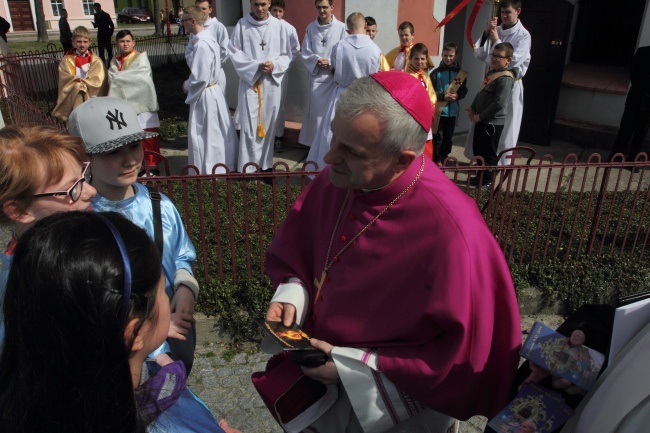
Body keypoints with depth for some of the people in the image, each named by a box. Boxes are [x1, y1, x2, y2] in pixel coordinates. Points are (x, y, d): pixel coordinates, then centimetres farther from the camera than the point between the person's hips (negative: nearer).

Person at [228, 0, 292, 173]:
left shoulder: (278, 26, 2)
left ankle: (266, 164, 18)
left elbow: (287, 55, 7)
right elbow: (235, 52, 0)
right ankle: (248, 167, 0)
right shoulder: (242, 24, -1)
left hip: (272, 82, 2)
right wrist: (255, 66, -12)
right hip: (249, 81, -2)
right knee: (249, 126, -5)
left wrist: (274, 65, -13)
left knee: (269, 124, 8)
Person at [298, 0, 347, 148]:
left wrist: (330, 63, -16)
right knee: (316, 112, 7)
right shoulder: (311, 28, 5)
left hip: (334, 77, -2)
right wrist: (317, 60, -13)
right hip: (316, 76, 3)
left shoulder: (341, 27, -5)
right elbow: (305, 52, 5)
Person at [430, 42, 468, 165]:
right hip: (439, 110, -3)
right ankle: (437, 161, 12)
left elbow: (464, 90, 9)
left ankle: (443, 159, 25)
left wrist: (458, 95, -13)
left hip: (453, 111, 3)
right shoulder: (436, 73, -4)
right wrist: (443, 96, -19)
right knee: (438, 138, 0)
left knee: (448, 138, 11)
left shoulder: (460, 73, 5)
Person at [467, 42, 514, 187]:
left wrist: (480, 116, -19)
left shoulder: (506, 78, -18)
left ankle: (487, 180, 15)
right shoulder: (491, 72, 11)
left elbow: (500, 103, -25)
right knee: (477, 149, 18)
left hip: (493, 122, -9)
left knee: (488, 153, 2)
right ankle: (481, 176, 32)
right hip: (482, 120, 9)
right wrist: (473, 108, 7)